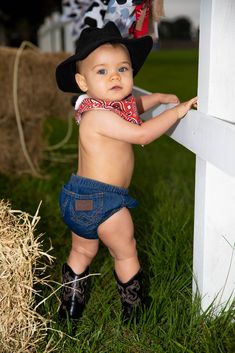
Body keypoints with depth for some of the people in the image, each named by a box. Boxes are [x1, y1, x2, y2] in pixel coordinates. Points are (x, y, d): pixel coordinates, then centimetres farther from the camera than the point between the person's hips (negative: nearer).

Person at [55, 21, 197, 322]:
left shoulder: (115, 104, 6)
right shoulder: (99, 115, -23)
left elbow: (133, 106, 29)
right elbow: (142, 133, -27)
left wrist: (160, 98, 21)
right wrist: (177, 111, -18)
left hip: (80, 197, 10)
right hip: (102, 200, -10)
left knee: (81, 253, 24)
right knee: (126, 255, 11)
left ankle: (69, 311, 40)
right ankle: (134, 314, 30)